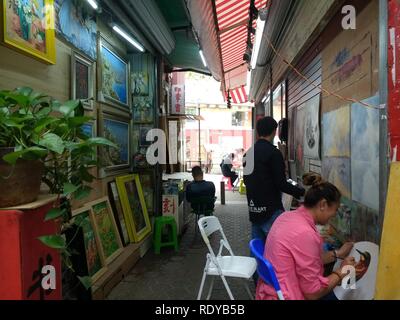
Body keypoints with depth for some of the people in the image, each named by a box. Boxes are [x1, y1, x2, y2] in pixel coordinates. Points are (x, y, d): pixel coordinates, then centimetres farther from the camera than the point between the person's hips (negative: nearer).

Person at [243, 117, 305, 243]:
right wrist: (301, 192, -2)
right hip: (271, 210, -8)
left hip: (254, 209, 8)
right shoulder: (273, 152, -14)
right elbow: (281, 184, -15)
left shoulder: (248, 152, 8)